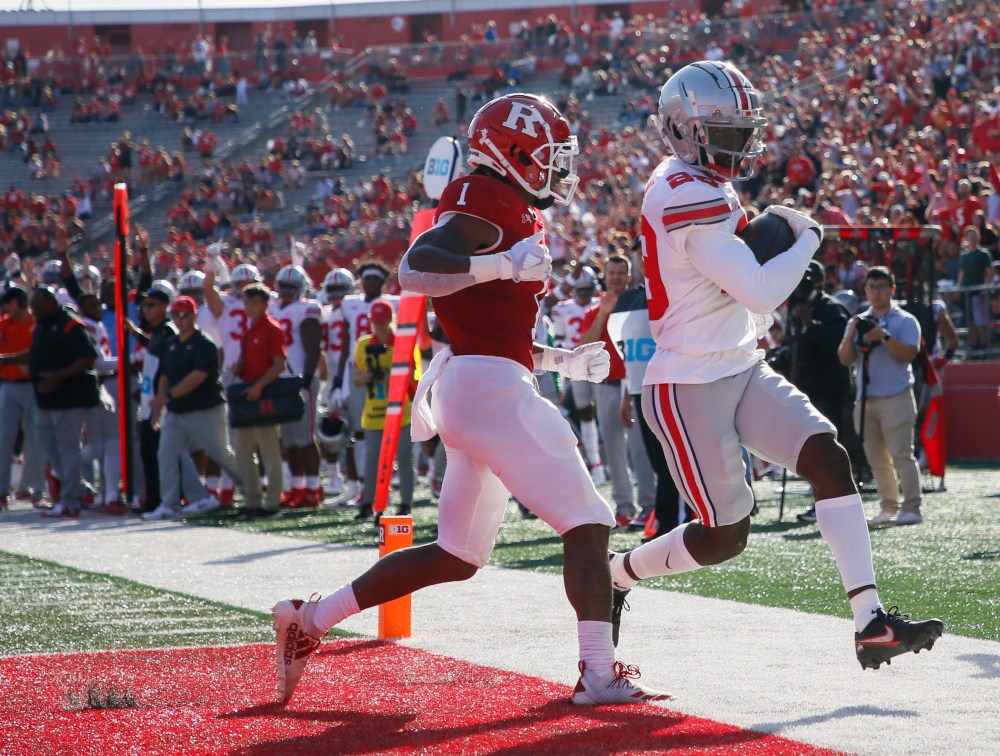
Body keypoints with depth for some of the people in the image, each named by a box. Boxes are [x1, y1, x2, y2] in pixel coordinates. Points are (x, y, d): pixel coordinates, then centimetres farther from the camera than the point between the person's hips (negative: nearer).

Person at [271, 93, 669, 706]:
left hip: (465, 388, 10)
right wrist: (503, 264, -30)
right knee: (587, 523, -7)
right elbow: (414, 269, -24)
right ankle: (600, 674, -9)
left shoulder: (510, 213, 22)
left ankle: (311, 619, 17)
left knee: (457, 556, 15)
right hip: (492, 389, -10)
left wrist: (562, 361, 18)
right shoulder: (489, 203, -9)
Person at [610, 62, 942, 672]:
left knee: (829, 459, -10)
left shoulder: (703, 187, 11)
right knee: (724, 536, -4)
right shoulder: (689, 198, -21)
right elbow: (761, 292, -23)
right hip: (689, 387, -9)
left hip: (742, 370, 9)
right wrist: (808, 238, -8)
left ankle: (871, 622, -16)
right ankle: (613, 575, 23)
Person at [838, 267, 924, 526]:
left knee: (901, 455, -12)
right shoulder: (857, 322, 16)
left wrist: (885, 337, -21)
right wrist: (851, 335, -8)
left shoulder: (905, 321, 2)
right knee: (877, 459, 7)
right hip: (865, 399, 6)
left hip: (896, 397, -6)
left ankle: (912, 509, -13)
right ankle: (888, 508, 12)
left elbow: (910, 354, -11)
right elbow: (845, 359, 8)